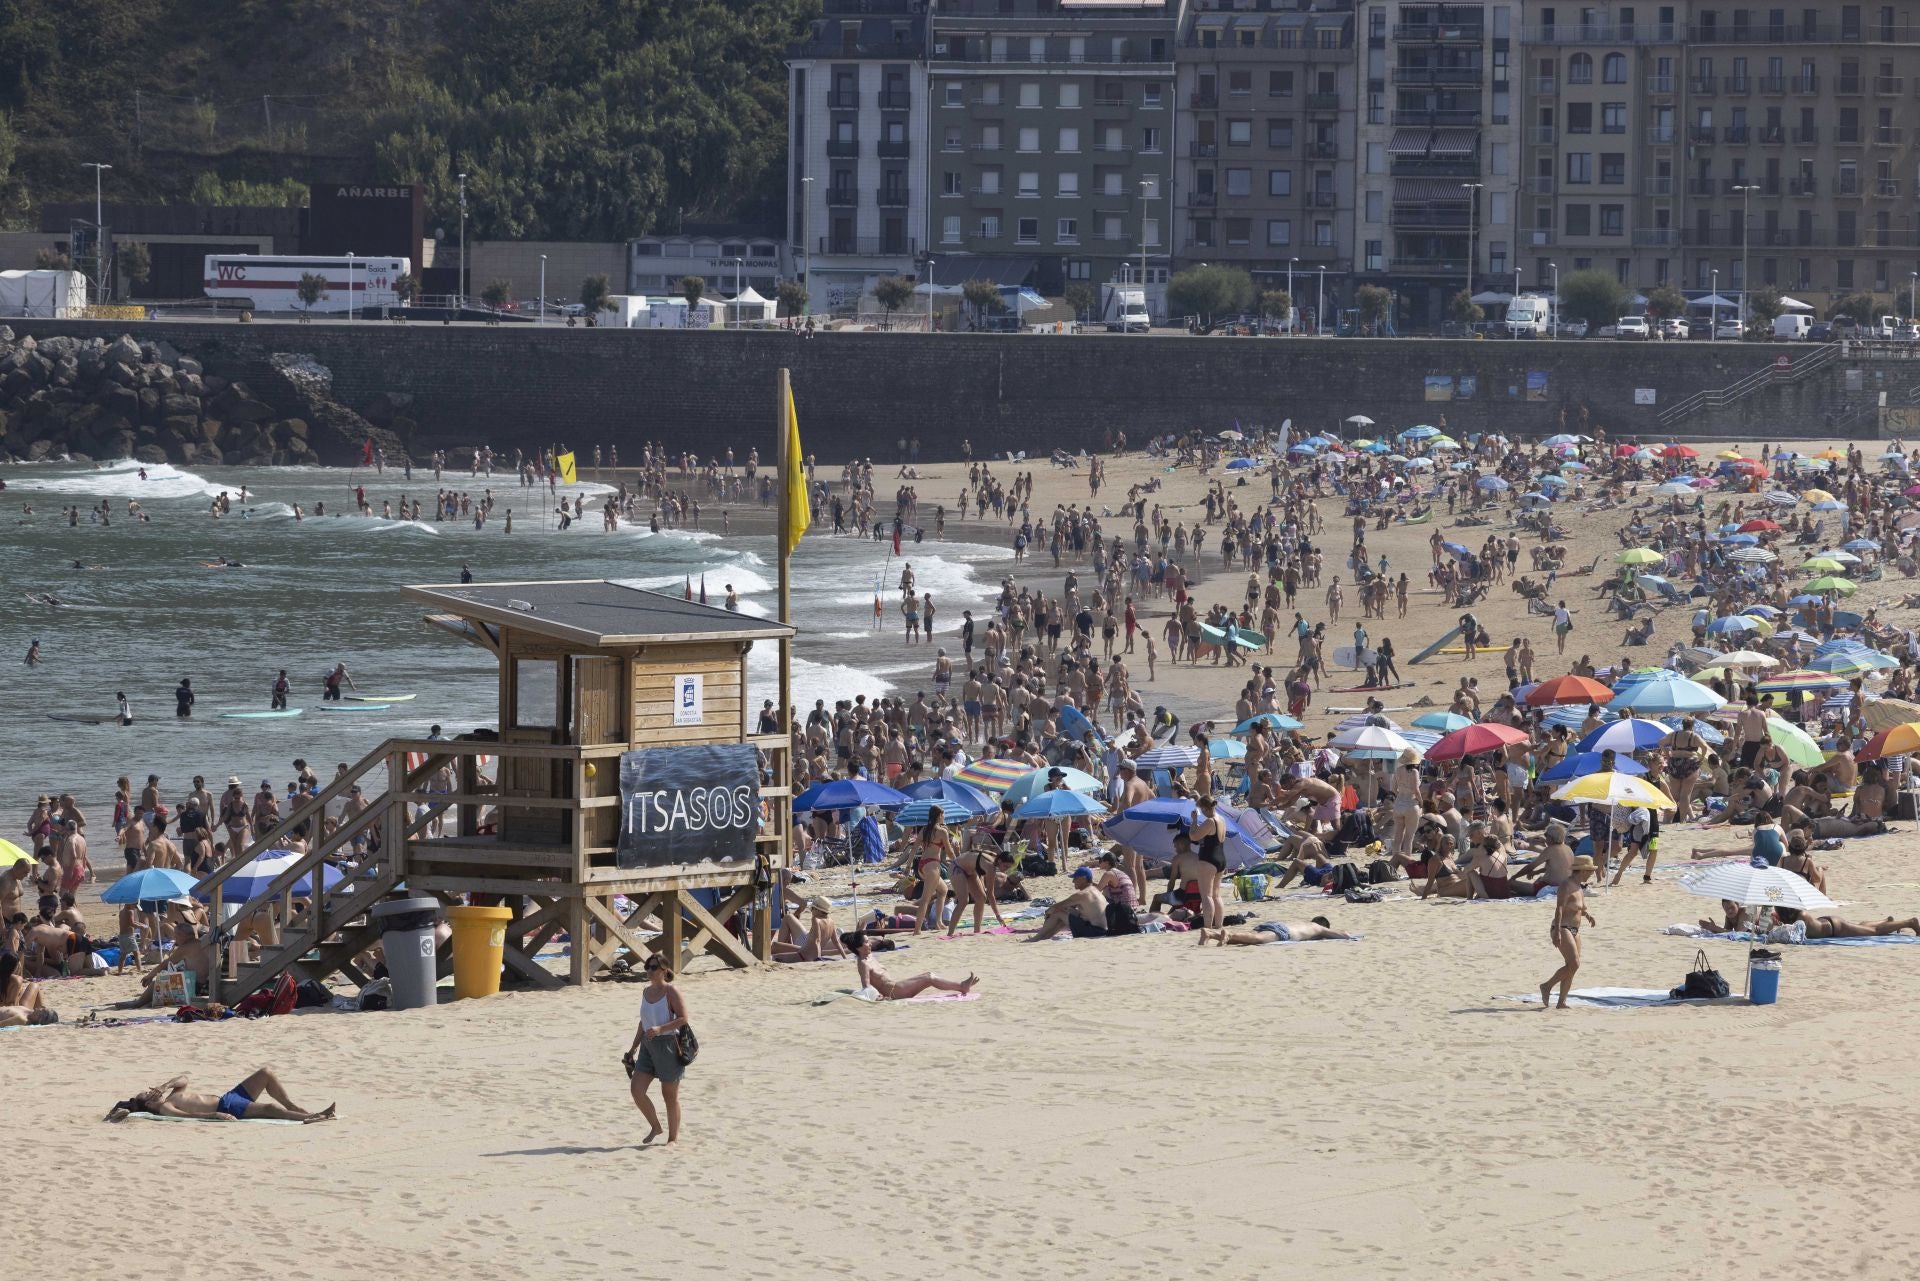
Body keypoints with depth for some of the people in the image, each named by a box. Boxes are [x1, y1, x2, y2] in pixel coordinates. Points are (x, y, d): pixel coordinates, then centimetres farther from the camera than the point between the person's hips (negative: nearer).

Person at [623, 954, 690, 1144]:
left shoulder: (671, 992, -10)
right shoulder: (646, 992, 12)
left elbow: (683, 1018, -16)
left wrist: (660, 1029, -28)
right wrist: (634, 1048, 20)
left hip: (668, 1045, -7)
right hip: (649, 1046, 7)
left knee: (670, 1096, 3)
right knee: (636, 1089, -3)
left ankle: (673, 1138, 15)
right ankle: (655, 1127, 16)